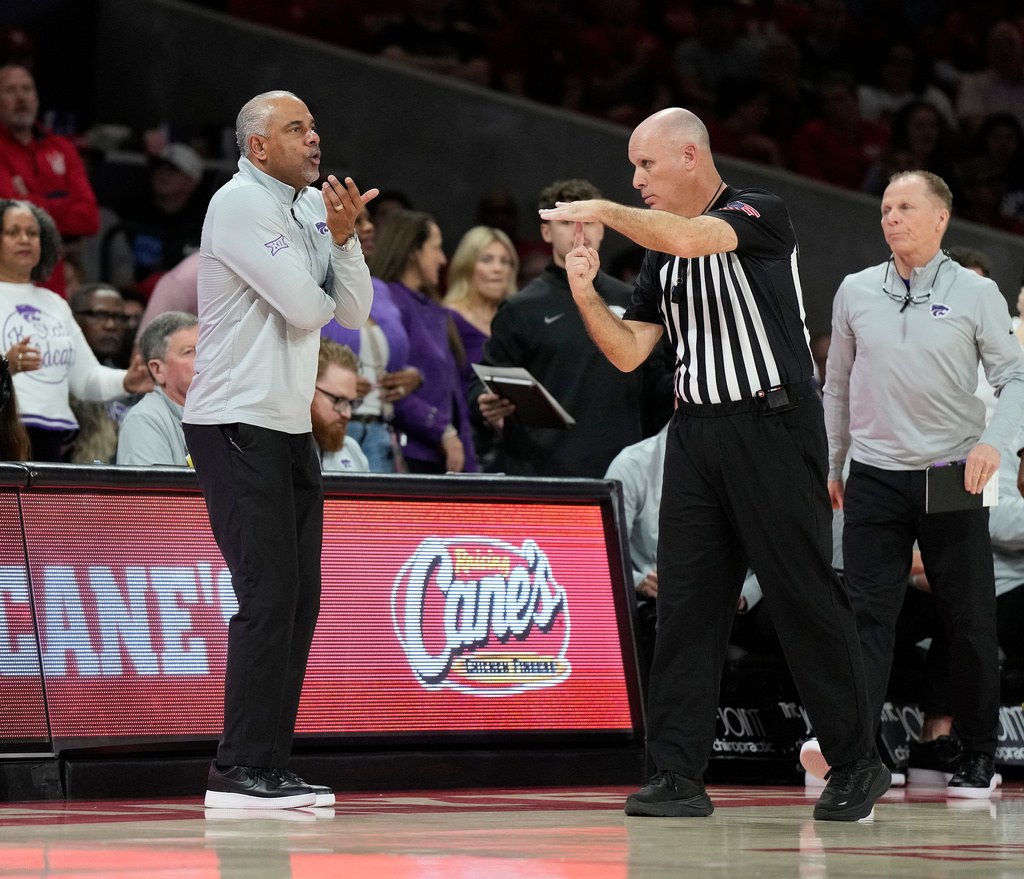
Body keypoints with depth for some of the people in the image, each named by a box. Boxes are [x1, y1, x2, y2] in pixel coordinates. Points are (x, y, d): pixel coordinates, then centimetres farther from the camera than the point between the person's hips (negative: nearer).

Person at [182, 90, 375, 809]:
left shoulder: (311, 206, 15)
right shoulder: (240, 203, -11)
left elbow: (354, 310, 9)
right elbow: (305, 307, -17)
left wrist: (343, 238, -6)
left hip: (291, 427, 9)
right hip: (237, 426, -9)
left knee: (300, 596, 6)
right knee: (268, 595, -12)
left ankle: (272, 766, 10)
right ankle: (241, 772, -9)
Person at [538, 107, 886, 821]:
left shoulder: (762, 213, -5)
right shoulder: (660, 254, 16)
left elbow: (689, 238, -24)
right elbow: (629, 352, 13)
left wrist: (604, 212, -11)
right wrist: (586, 295, -4)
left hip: (772, 427, -7)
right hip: (696, 433, 7)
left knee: (805, 595, -4)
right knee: (685, 599, 1)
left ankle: (857, 764, 7)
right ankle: (678, 776, 2)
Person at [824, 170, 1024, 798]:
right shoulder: (856, 292, 8)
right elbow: (838, 385, 18)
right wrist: (832, 463, 17)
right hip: (875, 479, 1)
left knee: (970, 621, 3)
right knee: (868, 612, -8)